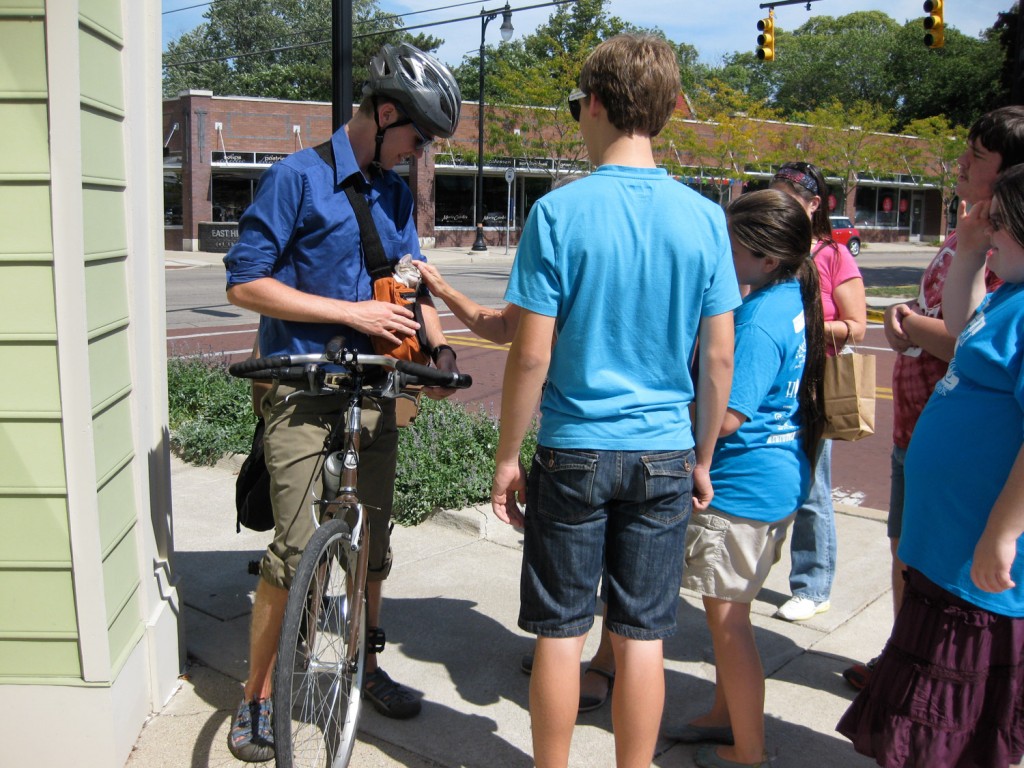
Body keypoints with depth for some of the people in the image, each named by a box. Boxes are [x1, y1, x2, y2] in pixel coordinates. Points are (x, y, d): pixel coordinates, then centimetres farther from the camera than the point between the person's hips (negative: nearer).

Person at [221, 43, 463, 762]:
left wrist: (440, 347, -1)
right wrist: (350, 311, -18)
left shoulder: (396, 192, 11)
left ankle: (365, 666, 33)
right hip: (302, 390, -6)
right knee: (296, 552, -7)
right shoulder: (298, 177, -9)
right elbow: (245, 282, -13)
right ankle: (258, 695, 12)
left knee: (373, 540, 14)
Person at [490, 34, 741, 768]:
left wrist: (508, 456, 1)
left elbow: (532, 356, -11)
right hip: (664, 456, 3)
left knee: (560, 633, 12)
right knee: (642, 637, 12)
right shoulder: (704, 218, -1)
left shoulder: (559, 212, -10)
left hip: (574, 452, -2)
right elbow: (719, 358, 1)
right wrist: (703, 458, 12)